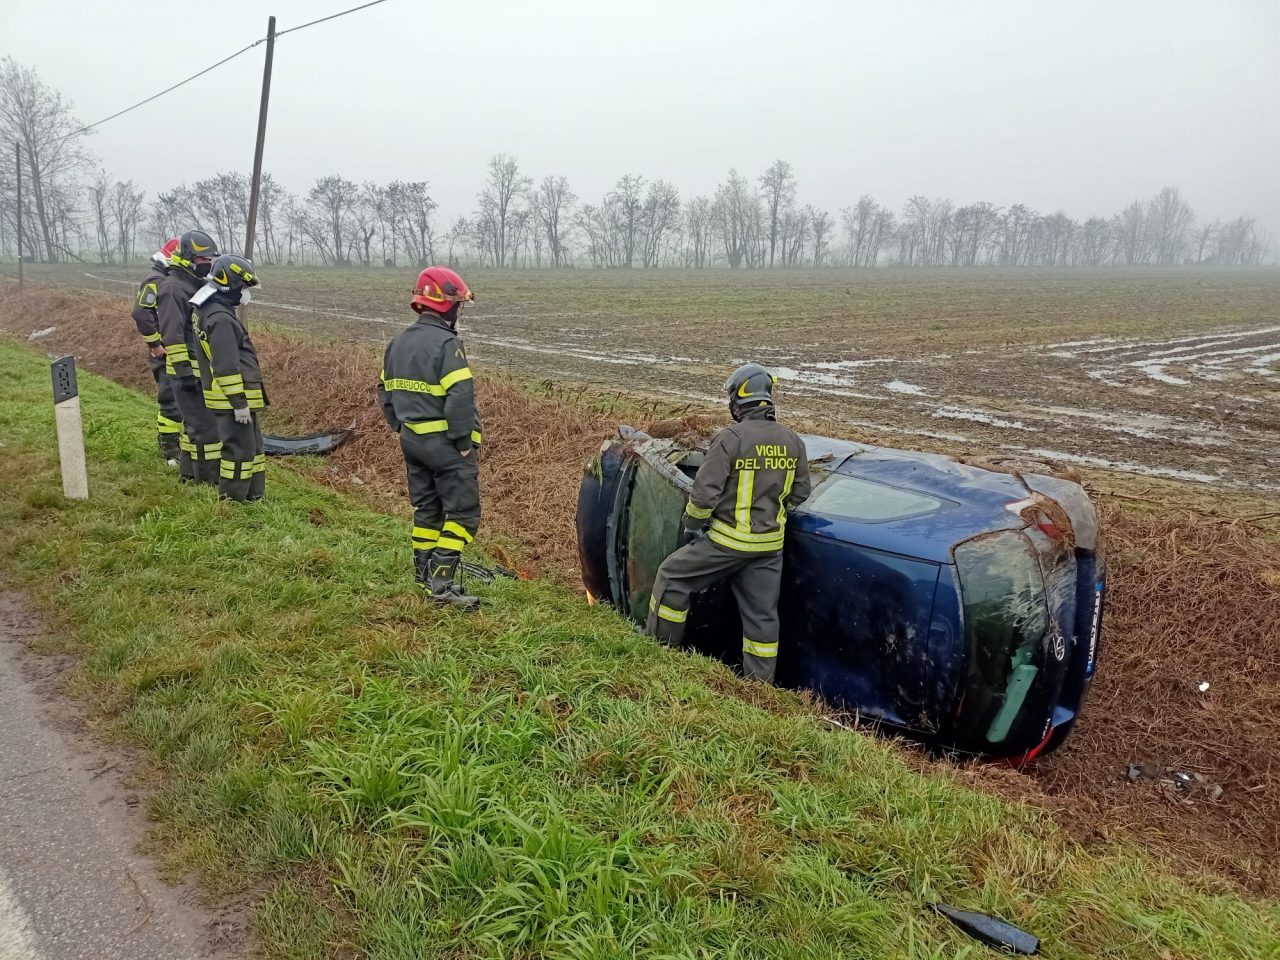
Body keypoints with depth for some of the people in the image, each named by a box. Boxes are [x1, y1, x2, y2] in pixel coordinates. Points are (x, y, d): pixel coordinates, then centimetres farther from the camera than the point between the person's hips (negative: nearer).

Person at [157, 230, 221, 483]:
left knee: (194, 422, 16)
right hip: (189, 370, -10)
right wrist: (184, 372, -23)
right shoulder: (173, 288, -15)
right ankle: (210, 479, -2)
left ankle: (188, 472, 26)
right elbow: (172, 336, -20)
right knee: (205, 425, -8)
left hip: (204, 368, 10)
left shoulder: (198, 285, 16)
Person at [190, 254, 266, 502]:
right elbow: (227, 366, -23)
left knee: (252, 445, 18)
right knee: (239, 449, -4)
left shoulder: (206, 310, 13)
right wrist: (239, 403, -19)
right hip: (233, 397, -11)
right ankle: (231, 500, 4)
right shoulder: (220, 319, -20)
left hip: (235, 397, 11)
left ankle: (254, 494, 26)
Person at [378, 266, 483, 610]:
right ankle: (441, 582, -8)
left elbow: (386, 393, 17)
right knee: (463, 512, -3)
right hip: (444, 443, -9)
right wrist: (466, 442, -16)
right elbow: (460, 399, -23)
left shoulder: (398, 344, 11)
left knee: (426, 508, 17)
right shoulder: (446, 343, -17)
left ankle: (425, 577, 22)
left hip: (412, 440, 9)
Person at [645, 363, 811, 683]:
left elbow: (705, 491, -17)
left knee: (672, 578, 12)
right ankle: (759, 682, 21)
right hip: (770, 545, 6)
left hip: (728, 540, -6)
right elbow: (799, 493, 12)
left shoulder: (731, 438, -16)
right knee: (762, 614, 14)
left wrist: (693, 524, 0)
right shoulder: (793, 442, 3)